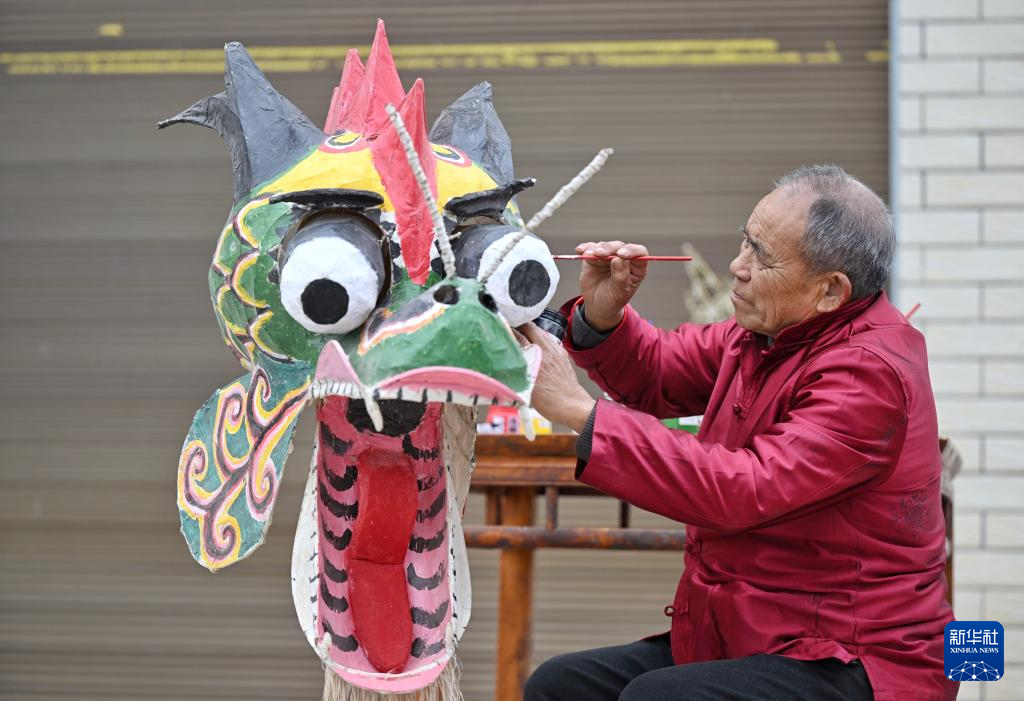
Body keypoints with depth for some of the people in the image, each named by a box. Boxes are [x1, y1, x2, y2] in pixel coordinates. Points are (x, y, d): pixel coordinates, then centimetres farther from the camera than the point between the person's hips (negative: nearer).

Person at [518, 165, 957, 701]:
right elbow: (657, 372, 23)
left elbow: (743, 491, -31)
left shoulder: (870, 373, -21)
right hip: (738, 637, 9)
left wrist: (580, 411, -28)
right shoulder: (772, 331, 8)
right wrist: (601, 316, -1)